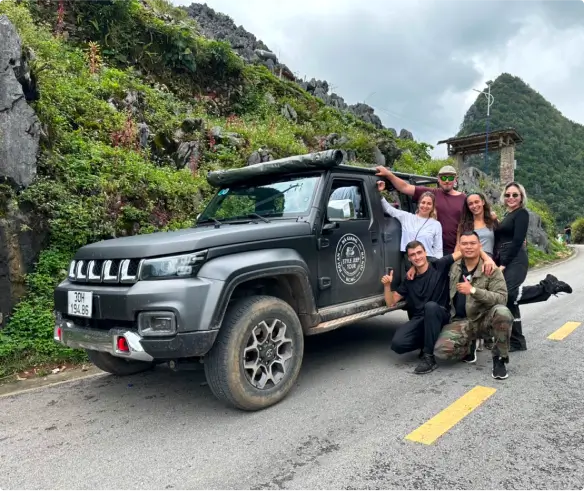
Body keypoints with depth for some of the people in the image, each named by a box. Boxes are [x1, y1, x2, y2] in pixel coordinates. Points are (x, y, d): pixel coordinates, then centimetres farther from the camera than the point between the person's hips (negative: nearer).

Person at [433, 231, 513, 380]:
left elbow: (502, 298, -17)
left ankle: (499, 359, -13)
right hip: (461, 322, 2)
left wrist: (473, 290, -27)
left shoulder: (491, 269, -7)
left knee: (503, 313, -37)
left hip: (485, 319, -1)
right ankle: (469, 347, 11)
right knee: (441, 351, -26)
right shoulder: (454, 267, 4)